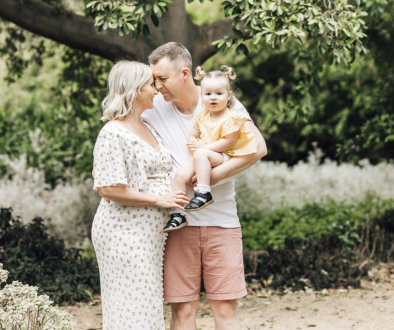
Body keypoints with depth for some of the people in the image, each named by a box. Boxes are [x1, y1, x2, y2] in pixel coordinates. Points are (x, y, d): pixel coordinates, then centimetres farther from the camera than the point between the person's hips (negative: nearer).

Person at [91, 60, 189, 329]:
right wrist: (158, 200, -15)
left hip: (151, 232, 9)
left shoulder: (148, 130, 17)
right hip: (124, 233, -9)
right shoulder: (114, 134, -12)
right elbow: (108, 188, -20)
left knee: (148, 306, 10)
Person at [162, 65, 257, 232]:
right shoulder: (202, 116, 15)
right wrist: (192, 141, -3)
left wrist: (205, 147, -16)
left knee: (201, 154, -36)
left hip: (222, 158, -7)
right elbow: (193, 134, 23)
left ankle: (203, 193, -37)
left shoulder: (230, 118, -7)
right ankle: (177, 214, -12)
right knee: (180, 174, -14)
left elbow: (228, 142, -14)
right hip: (202, 161, 7)